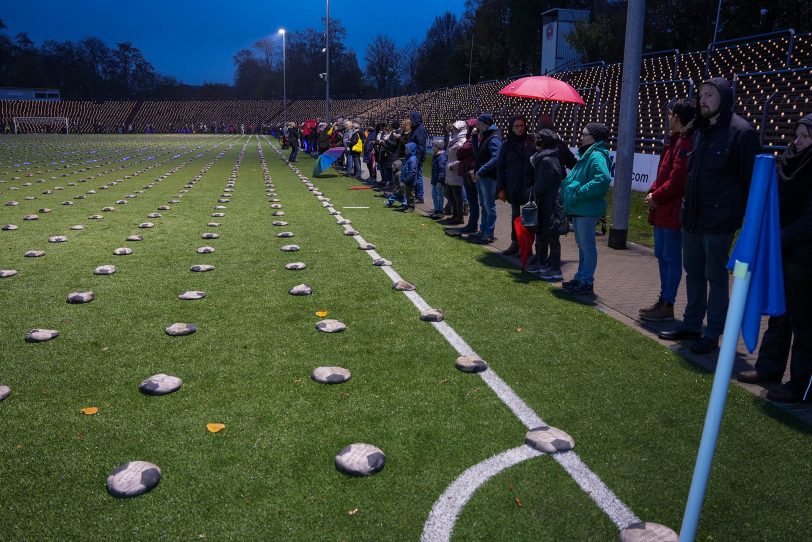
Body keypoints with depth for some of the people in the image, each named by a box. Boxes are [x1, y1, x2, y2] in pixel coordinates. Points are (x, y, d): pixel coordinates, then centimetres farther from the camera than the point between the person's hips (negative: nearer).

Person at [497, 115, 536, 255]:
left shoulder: (532, 143, 1)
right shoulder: (507, 145, 4)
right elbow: (500, 167, 5)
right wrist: (501, 188, -1)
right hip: (513, 186, 2)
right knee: (515, 215, 10)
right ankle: (515, 244, 18)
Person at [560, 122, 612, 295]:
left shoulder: (597, 156, -14)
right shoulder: (586, 155, 18)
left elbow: (603, 178, -30)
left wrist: (580, 192, -25)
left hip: (587, 210, -10)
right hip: (578, 209, 10)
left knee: (587, 246, -3)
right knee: (582, 245, 17)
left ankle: (586, 283, 4)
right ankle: (580, 278, 28)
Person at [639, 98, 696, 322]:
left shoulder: (685, 144, -16)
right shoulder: (675, 141, 16)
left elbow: (677, 180, -22)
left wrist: (656, 197, -11)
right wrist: (653, 192, 3)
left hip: (673, 212, -10)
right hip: (662, 211, 10)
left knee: (671, 257, -2)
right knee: (662, 255, 16)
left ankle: (667, 306, 6)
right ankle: (664, 300, 27)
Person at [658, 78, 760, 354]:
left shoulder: (741, 131, -10)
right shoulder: (700, 131, 14)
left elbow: (750, 178, -10)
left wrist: (745, 216, -11)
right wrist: (686, 208, 13)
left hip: (718, 220, -7)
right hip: (692, 217, 7)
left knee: (716, 276, 2)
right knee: (693, 272, 15)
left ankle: (713, 334, 12)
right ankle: (691, 324, 27)